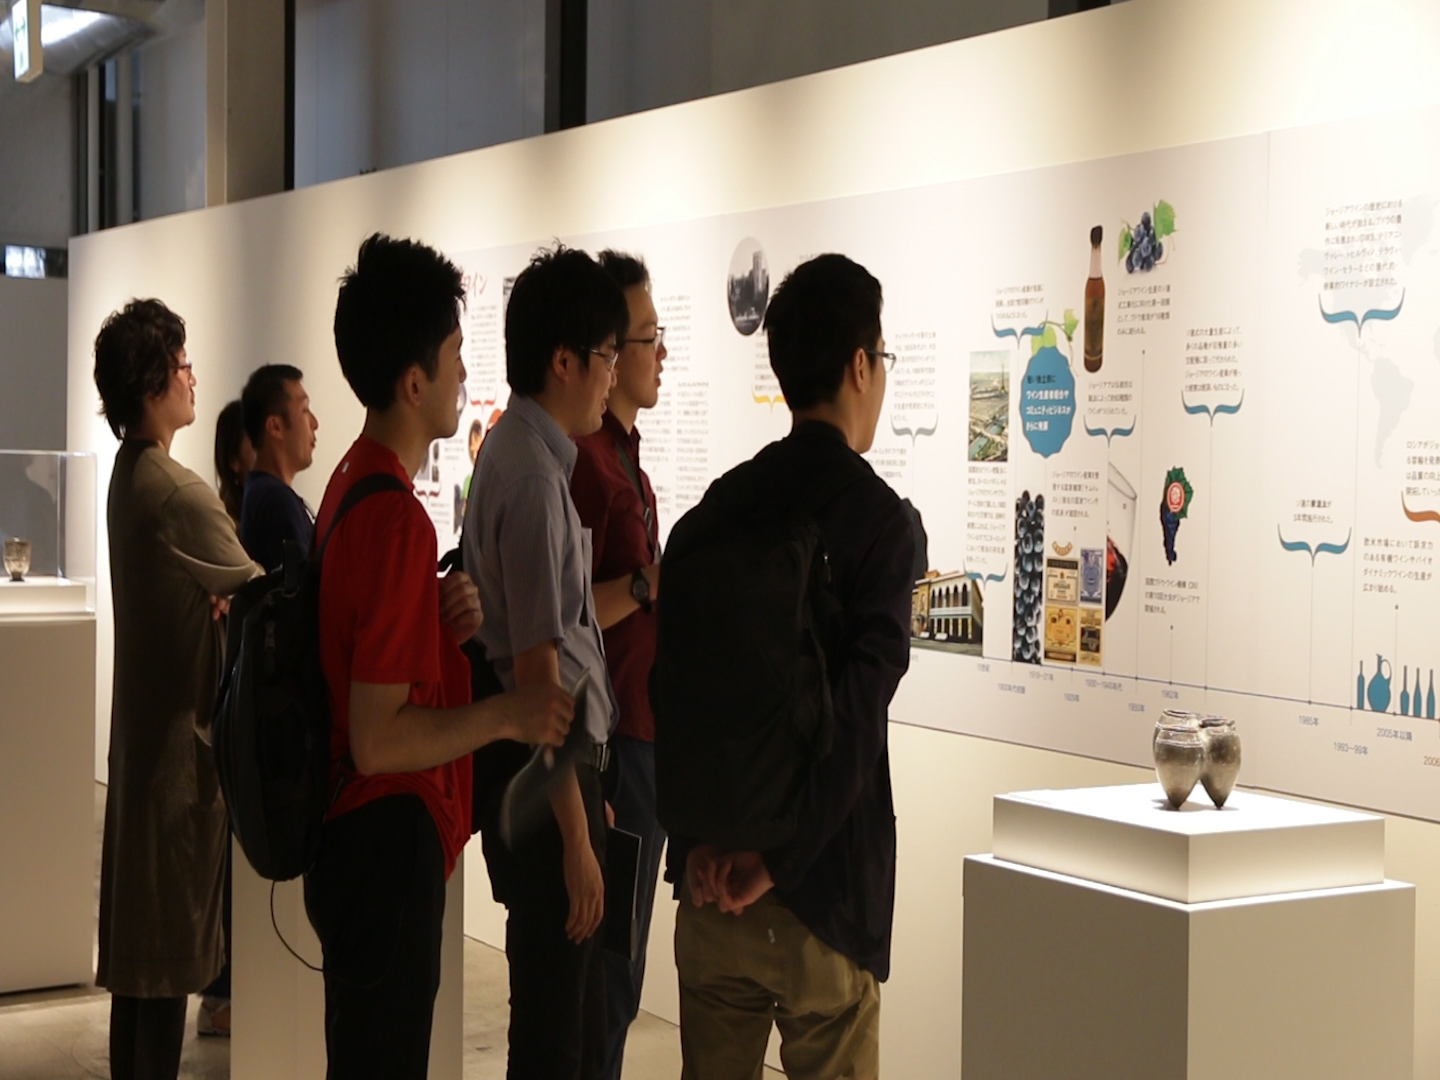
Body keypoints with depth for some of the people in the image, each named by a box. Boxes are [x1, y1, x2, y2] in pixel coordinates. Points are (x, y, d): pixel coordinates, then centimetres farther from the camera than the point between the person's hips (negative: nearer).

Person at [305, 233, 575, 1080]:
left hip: (359, 839, 10)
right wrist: (509, 714, -16)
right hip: (389, 846, -10)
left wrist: (443, 620, 1)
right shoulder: (397, 519, -22)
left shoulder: (353, 481, 8)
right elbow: (378, 739, -23)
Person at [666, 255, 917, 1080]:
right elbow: (858, 709, -18)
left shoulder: (723, 504, 3)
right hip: (823, 886, -5)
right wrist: (782, 858, -14)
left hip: (711, 873, 5)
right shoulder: (880, 517, -11)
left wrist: (699, 840, -4)